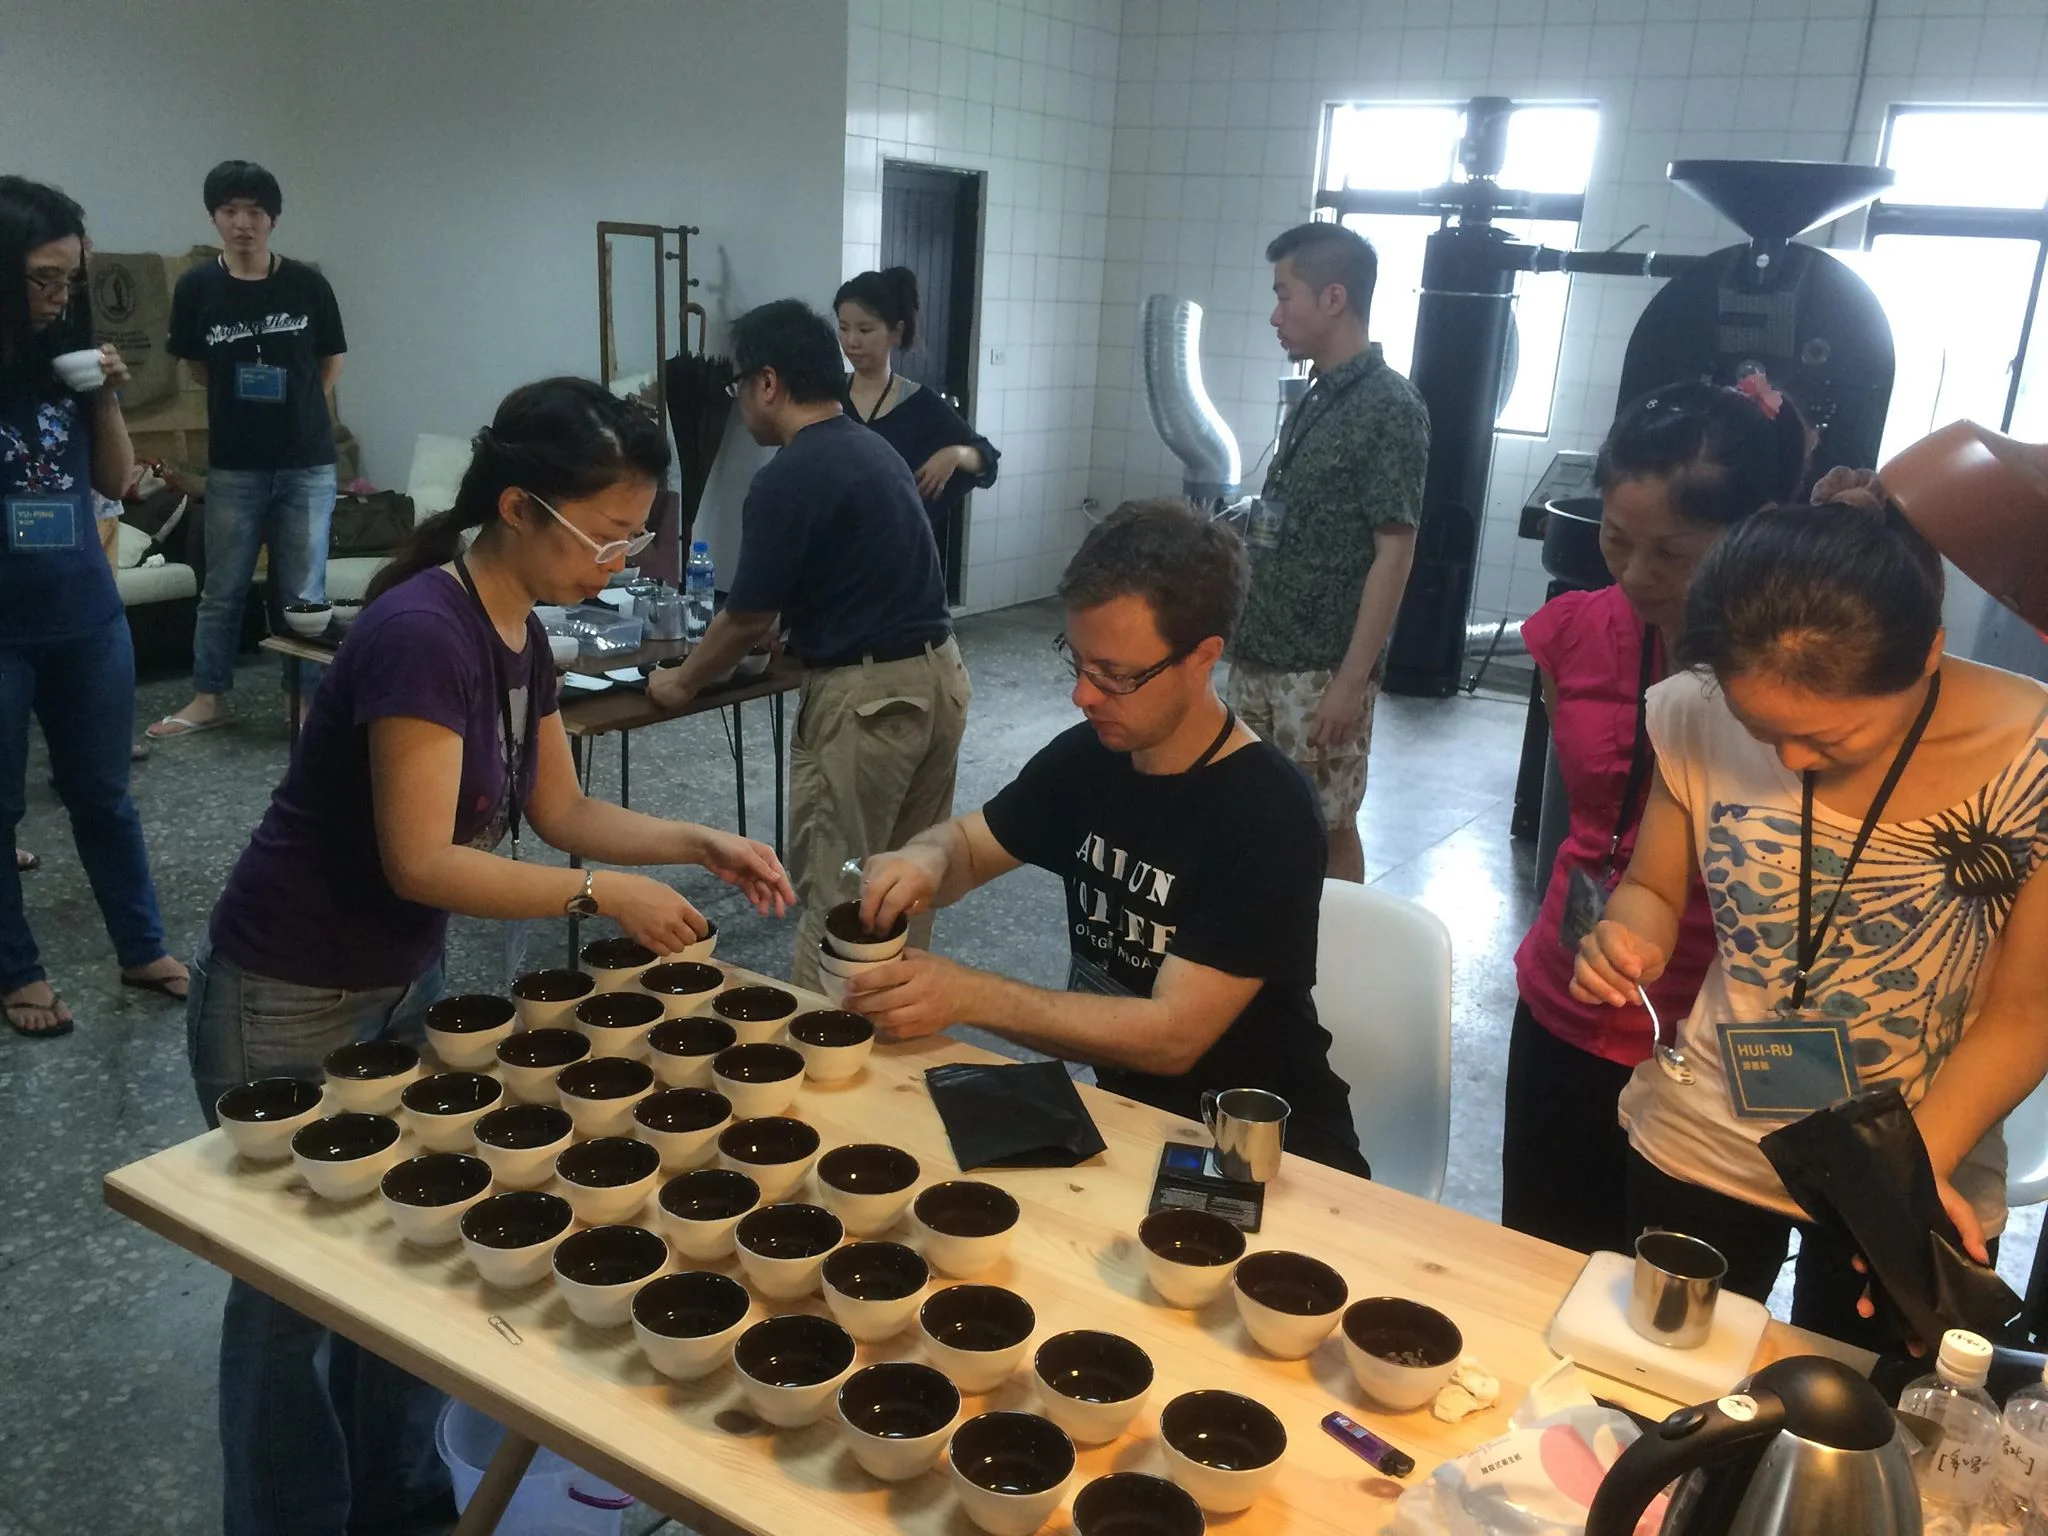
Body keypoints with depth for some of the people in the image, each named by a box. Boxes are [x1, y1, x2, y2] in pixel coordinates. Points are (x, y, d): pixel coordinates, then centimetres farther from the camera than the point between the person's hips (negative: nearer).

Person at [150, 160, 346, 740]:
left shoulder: (308, 285, -4)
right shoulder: (197, 287, -2)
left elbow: (331, 363, 10)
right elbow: (197, 365, 12)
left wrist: (296, 411, 12)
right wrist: (244, 401, 12)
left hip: (308, 465, -1)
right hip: (233, 467, 1)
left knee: (303, 592, 4)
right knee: (223, 590, 10)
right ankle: (209, 697, 23)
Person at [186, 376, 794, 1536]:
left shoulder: (521, 634, 0)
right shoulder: (422, 634, -28)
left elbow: (560, 810, 7)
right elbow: (419, 862, -28)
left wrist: (704, 845, -4)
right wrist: (603, 896, -26)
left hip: (405, 982, 8)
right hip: (288, 1007, -8)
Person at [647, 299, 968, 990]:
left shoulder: (788, 478, -15)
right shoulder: (874, 448, 12)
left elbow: (747, 620, -9)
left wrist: (683, 682, 8)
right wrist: (790, 630, 34)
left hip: (867, 695, -9)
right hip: (938, 673, 9)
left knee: (834, 893, 4)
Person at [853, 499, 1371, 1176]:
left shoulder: (1267, 815, -22)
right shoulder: (1088, 755, -3)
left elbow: (1172, 1034, -24)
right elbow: (966, 843, 11)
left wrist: (967, 995, -29)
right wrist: (926, 860, -14)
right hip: (1123, 1100, 6)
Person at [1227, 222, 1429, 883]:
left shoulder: (1390, 407, -13)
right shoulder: (1313, 398, 11)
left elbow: (1393, 554, -16)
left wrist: (1351, 680, -19)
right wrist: (1245, 633, 16)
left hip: (1322, 670, -8)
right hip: (1260, 657, 8)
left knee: (1325, 827, 4)